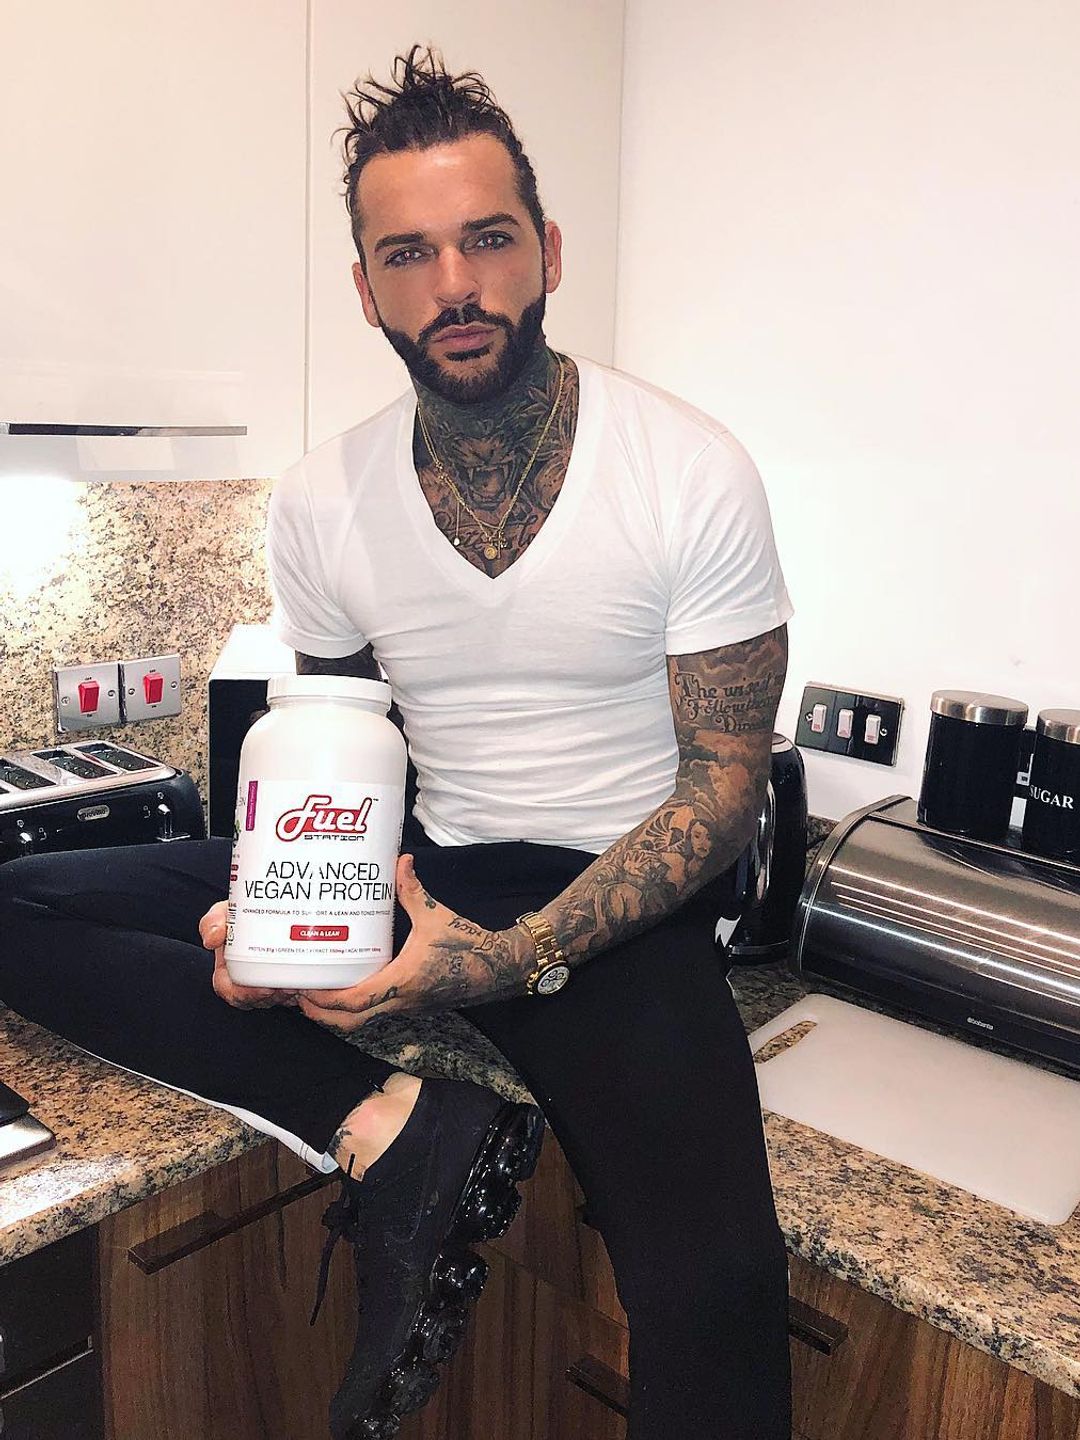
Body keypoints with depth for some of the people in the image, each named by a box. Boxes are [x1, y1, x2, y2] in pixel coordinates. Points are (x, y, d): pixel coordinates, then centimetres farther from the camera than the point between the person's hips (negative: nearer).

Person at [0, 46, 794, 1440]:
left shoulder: (692, 473, -10)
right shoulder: (321, 503, -1)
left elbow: (724, 780, -9)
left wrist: (522, 957, -23)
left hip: (615, 898, -4)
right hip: (414, 868, 5)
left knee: (714, 1289, -31)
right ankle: (389, 1131, -17)